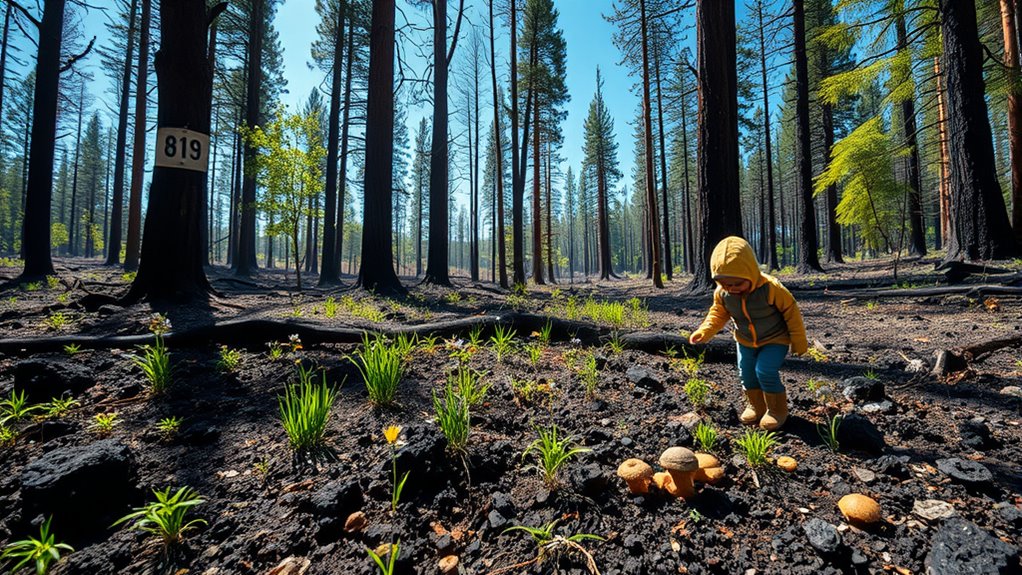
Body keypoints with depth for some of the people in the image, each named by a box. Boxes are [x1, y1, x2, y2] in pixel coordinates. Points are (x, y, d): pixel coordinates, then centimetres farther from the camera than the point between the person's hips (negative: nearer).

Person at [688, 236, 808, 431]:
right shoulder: (722, 293, -19)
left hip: (775, 339, -5)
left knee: (765, 371, -17)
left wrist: (799, 341, -9)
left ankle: (777, 410, 8)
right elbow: (718, 313, -2)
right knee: (746, 373, 6)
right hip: (746, 341, 5)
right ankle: (756, 406, 31)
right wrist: (704, 331, -20)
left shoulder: (770, 288, -31)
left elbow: (791, 311, -18)